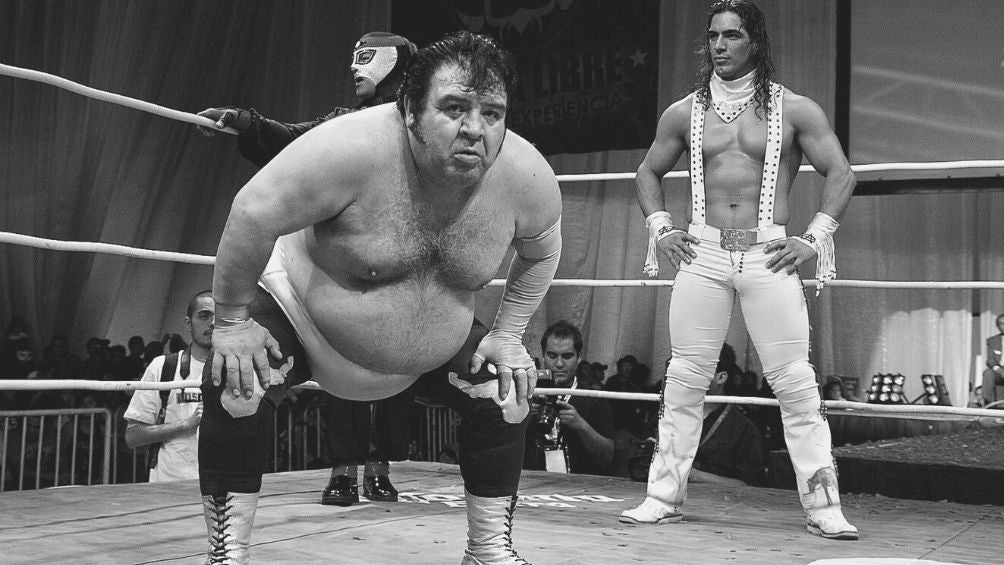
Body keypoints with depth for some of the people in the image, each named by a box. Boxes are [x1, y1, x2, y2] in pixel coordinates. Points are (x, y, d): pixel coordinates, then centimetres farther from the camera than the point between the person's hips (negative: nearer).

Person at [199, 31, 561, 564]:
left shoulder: (527, 177, -21)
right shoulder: (355, 147, -37)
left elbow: (541, 252, 1)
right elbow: (252, 213, -32)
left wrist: (507, 334, -1)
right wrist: (232, 323, -24)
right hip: (302, 312, -4)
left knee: (507, 397, -4)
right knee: (236, 386, -28)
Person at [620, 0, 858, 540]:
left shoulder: (793, 110, 4)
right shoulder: (685, 113, 11)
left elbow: (841, 174, 6)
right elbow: (648, 172, 24)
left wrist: (813, 239, -3)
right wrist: (660, 228, 10)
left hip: (768, 254, -2)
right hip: (702, 253, 2)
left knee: (795, 382, -5)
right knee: (685, 379, 2)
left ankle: (823, 506, 1)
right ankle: (664, 498, 10)